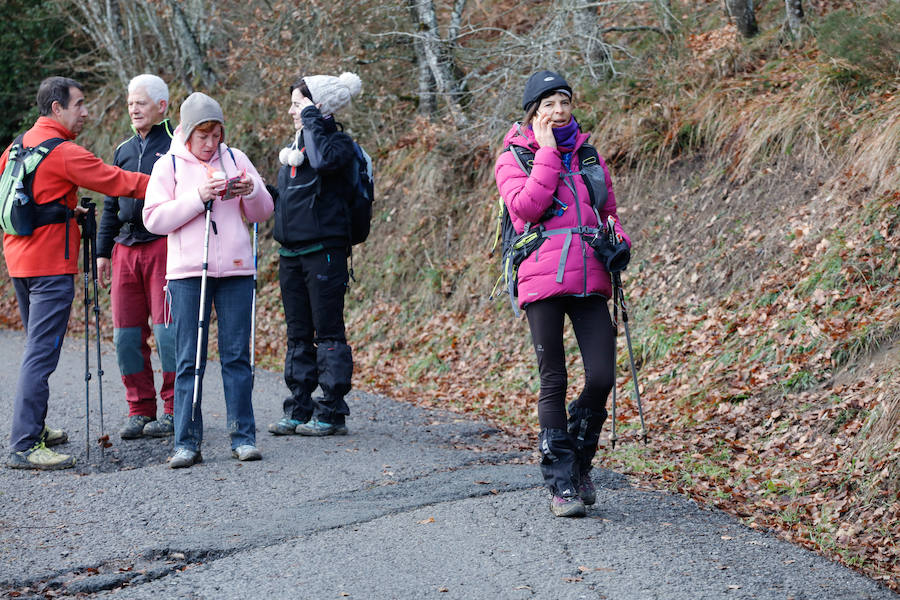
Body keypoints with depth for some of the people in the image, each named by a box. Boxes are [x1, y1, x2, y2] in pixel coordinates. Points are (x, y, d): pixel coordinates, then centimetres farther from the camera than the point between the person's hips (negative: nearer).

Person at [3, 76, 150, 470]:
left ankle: (32, 430, 27)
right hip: (51, 266, -9)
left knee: (38, 349, 20)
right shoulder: (64, 153, -15)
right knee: (41, 353, -10)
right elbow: (117, 182, -15)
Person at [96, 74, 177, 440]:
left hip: (165, 246, -6)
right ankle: (140, 410, 12)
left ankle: (174, 409, 1)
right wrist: (103, 252, 20)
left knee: (167, 329, -7)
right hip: (126, 248, 6)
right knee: (127, 333, 3)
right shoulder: (124, 150, 19)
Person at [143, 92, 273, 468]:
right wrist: (198, 197, -14)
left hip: (236, 269, 2)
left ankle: (243, 437, 5)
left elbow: (263, 213, 13)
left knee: (237, 355, 1)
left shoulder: (234, 159, 10)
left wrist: (252, 191, -9)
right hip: (187, 272, -2)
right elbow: (154, 219, -5)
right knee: (189, 359, -2)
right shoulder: (168, 166, 4)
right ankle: (187, 443, 1)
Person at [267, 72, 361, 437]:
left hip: (323, 250, -8)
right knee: (298, 335, 10)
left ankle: (332, 412, -2)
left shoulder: (338, 143, -6)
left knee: (328, 334, -5)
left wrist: (312, 119, -18)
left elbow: (323, 160, -30)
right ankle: (299, 410, 15)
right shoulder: (293, 146, 18)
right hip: (291, 252, 8)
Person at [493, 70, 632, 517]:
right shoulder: (513, 159, 3)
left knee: (602, 377, -6)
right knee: (554, 382, -1)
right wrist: (547, 151, -10)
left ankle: (579, 462, 18)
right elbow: (527, 207, -14)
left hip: (590, 278, 4)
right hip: (543, 279, -4)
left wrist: (619, 241, 6)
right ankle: (561, 483, 7)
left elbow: (608, 209, 27)